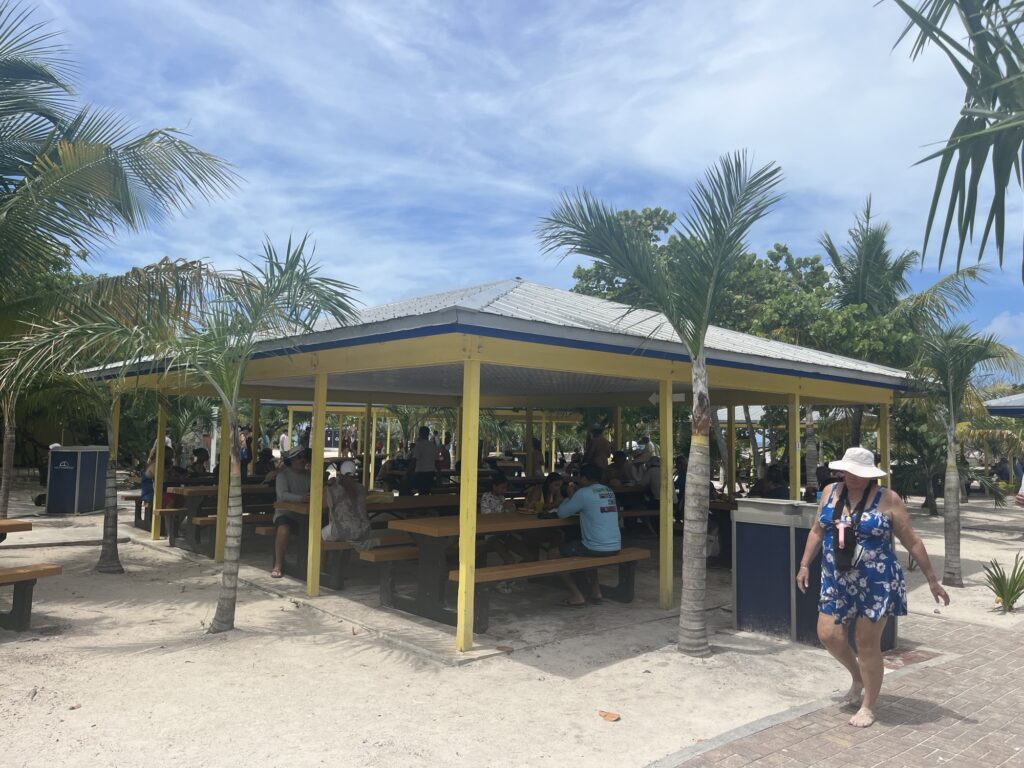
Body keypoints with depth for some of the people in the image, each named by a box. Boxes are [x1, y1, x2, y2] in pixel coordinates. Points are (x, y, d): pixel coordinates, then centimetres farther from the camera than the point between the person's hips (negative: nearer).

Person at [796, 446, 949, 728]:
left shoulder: (887, 499, -11)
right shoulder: (831, 492, 2)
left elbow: (912, 541, -5)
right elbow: (817, 531, 13)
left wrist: (932, 580, -2)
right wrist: (805, 564, 11)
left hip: (876, 582, -5)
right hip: (837, 580, 5)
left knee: (867, 643, 3)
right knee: (828, 634, 3)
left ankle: (868, 707, 21)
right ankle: (858, 676, 33)